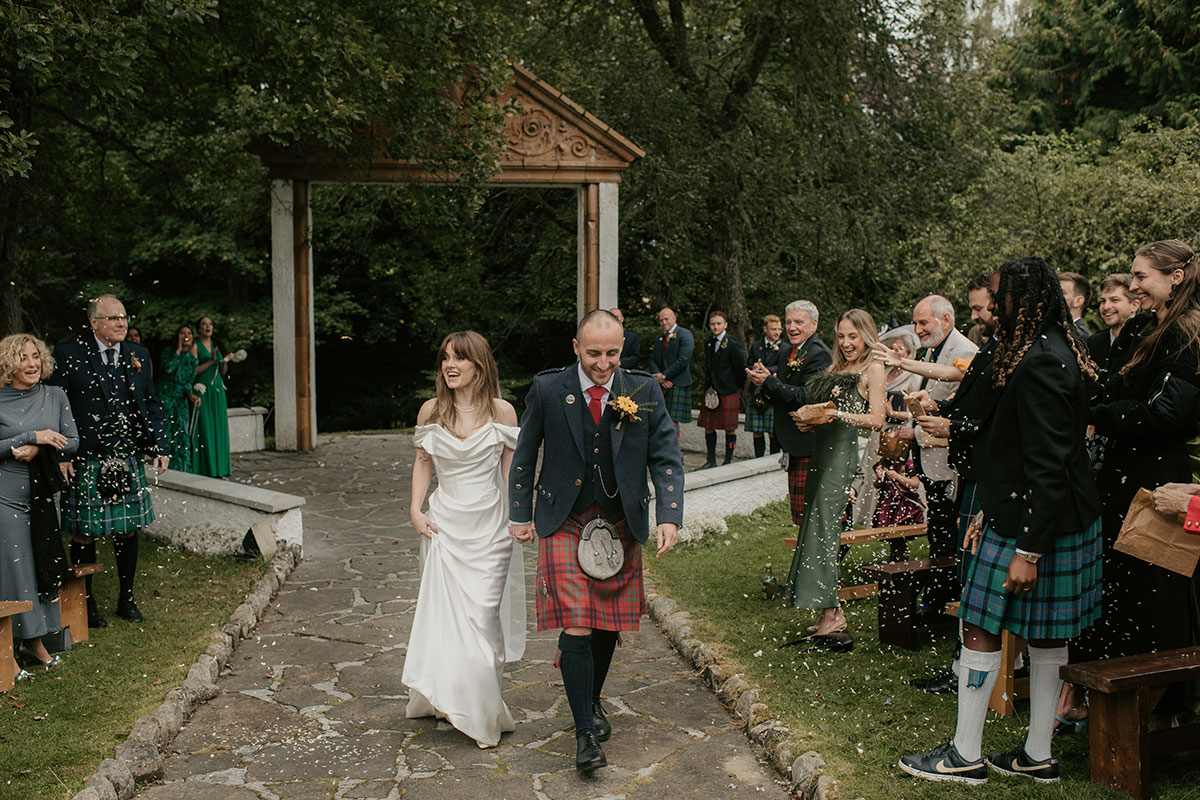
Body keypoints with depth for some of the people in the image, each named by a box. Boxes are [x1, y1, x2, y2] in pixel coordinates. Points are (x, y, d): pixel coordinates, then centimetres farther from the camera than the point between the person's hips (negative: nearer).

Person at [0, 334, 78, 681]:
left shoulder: (55, 396, 4)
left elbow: (72, 442, 4)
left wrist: (38, 449, -13)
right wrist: (33, 436, -19)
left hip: (43, 493, 5)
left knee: (44, 567, 10)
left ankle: (33, 641, 24)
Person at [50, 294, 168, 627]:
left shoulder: (138, 354, 9)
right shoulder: (68, 353, -4)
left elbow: (151, 404, 14)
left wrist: (160, 447, 6)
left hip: (128, 459, 4)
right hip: (85, 460, -4)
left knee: (128, 530, 10)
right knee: (83, 534, 5)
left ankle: (126, 599, 25)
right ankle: (86, 603, 21)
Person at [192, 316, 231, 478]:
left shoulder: (215, 346, 16)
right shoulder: (195, 346, -2)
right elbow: (193, 371, -11)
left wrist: (224, 363, -3)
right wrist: (211, 361, -17)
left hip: (217, 391, 6)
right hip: (203, 391, -6)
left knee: (219, 427, 3)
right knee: (205, 428, -8)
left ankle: (218, 468, 7)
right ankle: (205, 470, -5)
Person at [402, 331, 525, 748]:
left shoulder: (501, 411, -3)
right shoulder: (431, 410, 2)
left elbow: (511, 468, 2)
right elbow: (422, 462, 11)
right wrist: (416, 509, 1)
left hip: (489, 524, -1)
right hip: (445, 522, 2)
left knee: (482, 615, -1)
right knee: (445, 611, 1)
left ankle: (484, 709, 12)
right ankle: (450, 699, 18)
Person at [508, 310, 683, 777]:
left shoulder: (644, 392, -4)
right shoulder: (548, 390, -6)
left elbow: (666, 459, -2)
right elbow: (524, 456, 5)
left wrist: (669, 517, -14)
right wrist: (520, 514, 6)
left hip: (621, 525, 2)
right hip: (565, 524, -2)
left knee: (609, 625, 13)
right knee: (576, 626, -9)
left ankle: (592, 702, 38)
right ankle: (585, 731, 4)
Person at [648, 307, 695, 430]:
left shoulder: (685, 334, -3)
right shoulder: (658, 338, 19)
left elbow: (683, 360, -13)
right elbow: (652, 360, 13)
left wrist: (664, 375, -10)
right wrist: (659, 377, -5)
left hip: (678, 384, -6)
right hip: (661, 385, 6)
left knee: (672, 421, -10)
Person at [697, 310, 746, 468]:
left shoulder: (734, 345, -9)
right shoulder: (708, 344, 11)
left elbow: (740, 369, -5)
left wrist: (736, 387, 3)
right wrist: (708, 387, 14)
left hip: (728, 392, -6)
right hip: (711, 390, 6)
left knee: (730, 428, 1)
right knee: (708, 426, 7)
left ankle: (728, 460, 10)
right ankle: (711, 460, 16)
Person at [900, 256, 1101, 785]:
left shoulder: (1038, 364, -21)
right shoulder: (1054, 353, 13)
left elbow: (1047, 466, -25)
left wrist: (1027, 549, -24)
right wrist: (989, 512, 22)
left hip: (1032, 524, -10)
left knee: (981, 627, 0)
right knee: (1045, 635, 14)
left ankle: (965, 756, 10)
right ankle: (1038, 756, 25)